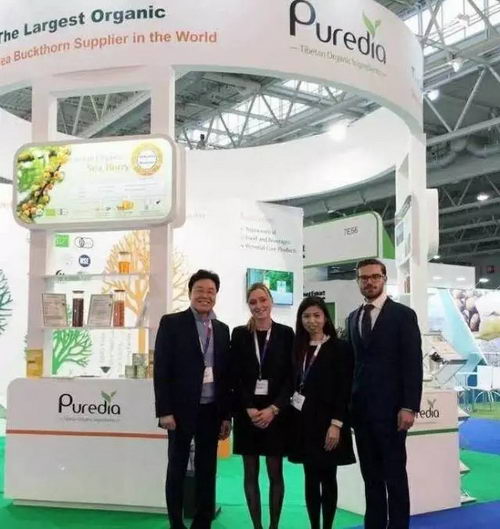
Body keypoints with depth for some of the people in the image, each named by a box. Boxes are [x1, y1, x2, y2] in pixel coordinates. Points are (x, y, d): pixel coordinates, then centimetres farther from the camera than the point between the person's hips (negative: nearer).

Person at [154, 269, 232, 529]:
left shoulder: (222, 329, 10)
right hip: (182, 409, -4)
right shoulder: (171, 323, -4)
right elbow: (161, 369, -8)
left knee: (207, 470, 10)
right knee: (177, 469, 7)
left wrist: (227, 414, 8)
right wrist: (165, 411, -14)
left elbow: (226, 374, 11)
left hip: (211, 410, 4)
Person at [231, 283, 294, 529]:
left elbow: (291, 376, -3)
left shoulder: (285, 333, 0)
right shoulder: (240, 334, 3)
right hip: (247, 412, 1)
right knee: (250, 473, 6)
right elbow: (235, 377, 0)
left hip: (276, 413, -1)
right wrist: (249, 409, -12)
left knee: (275, 473, 4)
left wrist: (273, 409, -13)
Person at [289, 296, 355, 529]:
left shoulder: (340, 347, -6)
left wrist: (336, 424, -16)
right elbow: (295, 384, 9)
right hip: (304, 420, 4)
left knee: (327, 478, 4)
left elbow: (345, 389, -10)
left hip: (326, 420, -4)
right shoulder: (300, 348, 9)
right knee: (311, 478, 9)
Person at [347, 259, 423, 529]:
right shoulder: (353, 318, 14)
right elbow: (354, 361, 13)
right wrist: (350, 401, 7)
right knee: (371, 475, 10)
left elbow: (413, 364, -8)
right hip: (360, 408, 5)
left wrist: (409, 407, -15)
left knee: (395, 474, 2)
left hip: (389, 408, -5)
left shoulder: (403, 314, -3)